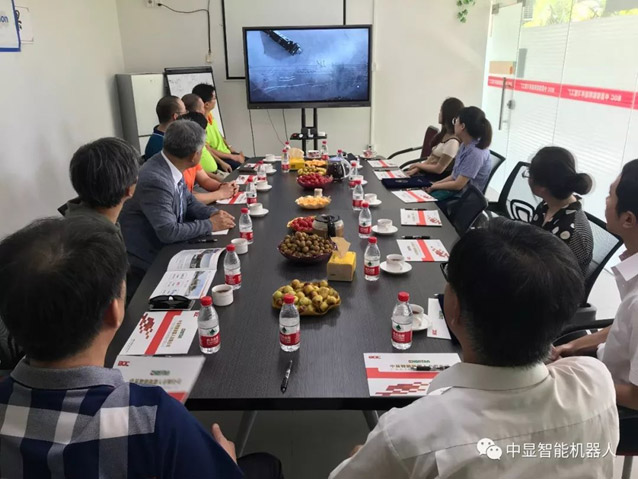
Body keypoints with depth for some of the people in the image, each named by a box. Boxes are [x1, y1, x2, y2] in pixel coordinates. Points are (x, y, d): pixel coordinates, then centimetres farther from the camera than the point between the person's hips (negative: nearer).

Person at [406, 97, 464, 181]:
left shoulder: (453, 141, -23)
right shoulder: (445, 133, 7)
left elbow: (439, 169, -19)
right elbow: (432, 157, 8)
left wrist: (418, 165, -5)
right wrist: (415, 169, -3)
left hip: (439, 178, -8)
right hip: (429, 170, 8)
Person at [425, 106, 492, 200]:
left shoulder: (476, 152, -23)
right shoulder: (465, 145, 6)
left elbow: (458, 185, -21)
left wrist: (434, 186, -9)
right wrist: (436, 183, 2)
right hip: (456, 188, 9)